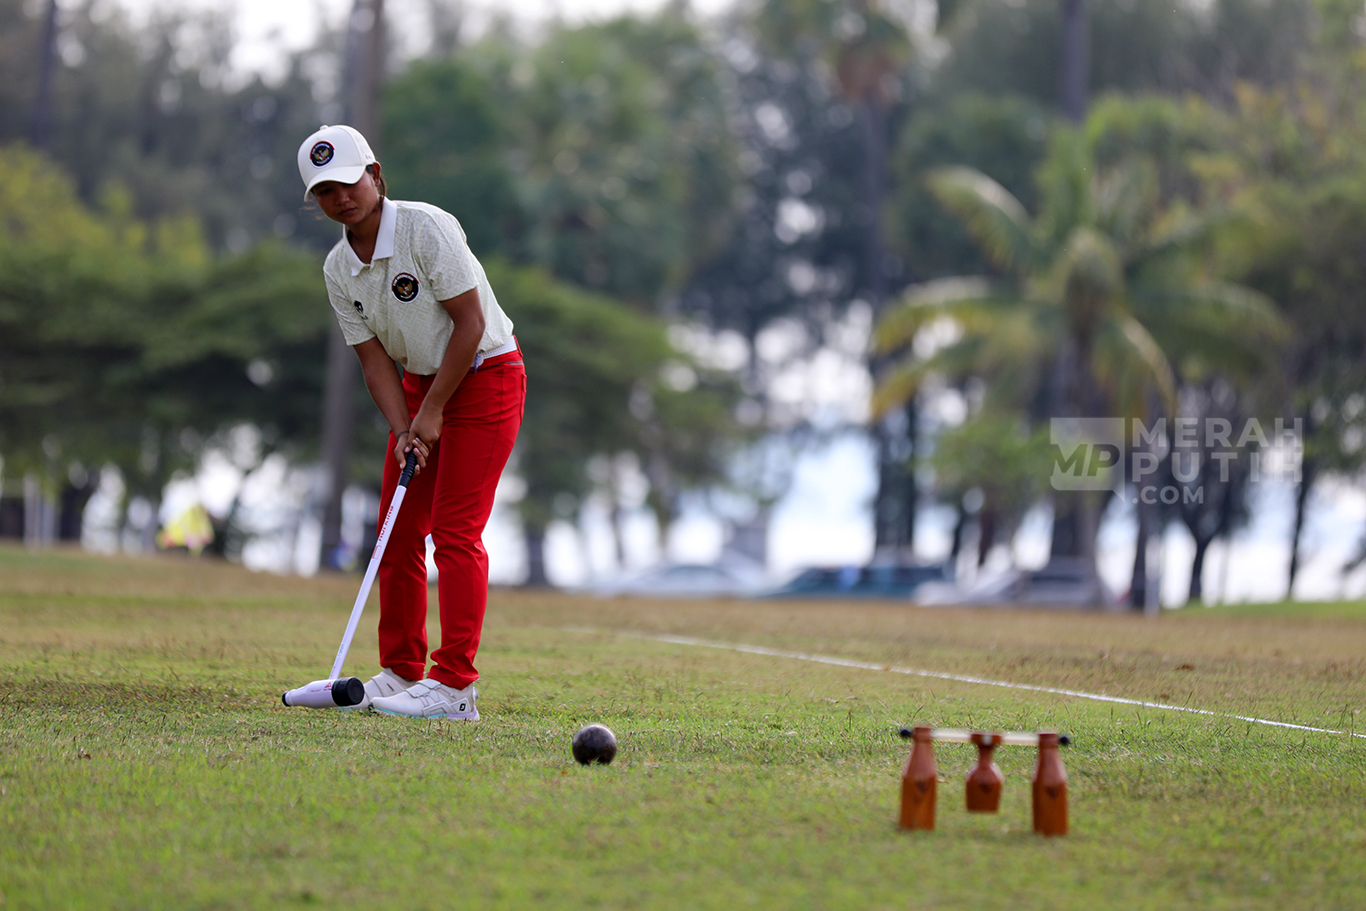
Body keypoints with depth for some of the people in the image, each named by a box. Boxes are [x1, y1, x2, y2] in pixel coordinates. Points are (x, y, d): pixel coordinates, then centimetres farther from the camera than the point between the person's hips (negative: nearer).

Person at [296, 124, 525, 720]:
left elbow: (470, 322, -19)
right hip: (419, 385, 7)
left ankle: (454, 686, -15)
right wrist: (403, 430, -14)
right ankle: (401, 673, 15)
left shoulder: (426, 228, -20)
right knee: (399, 533, 5)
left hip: (485, 376, -7)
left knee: (454, 530, -14)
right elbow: (374, 358, 1)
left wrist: (432, 413, -18)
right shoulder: (338, 269, 0)